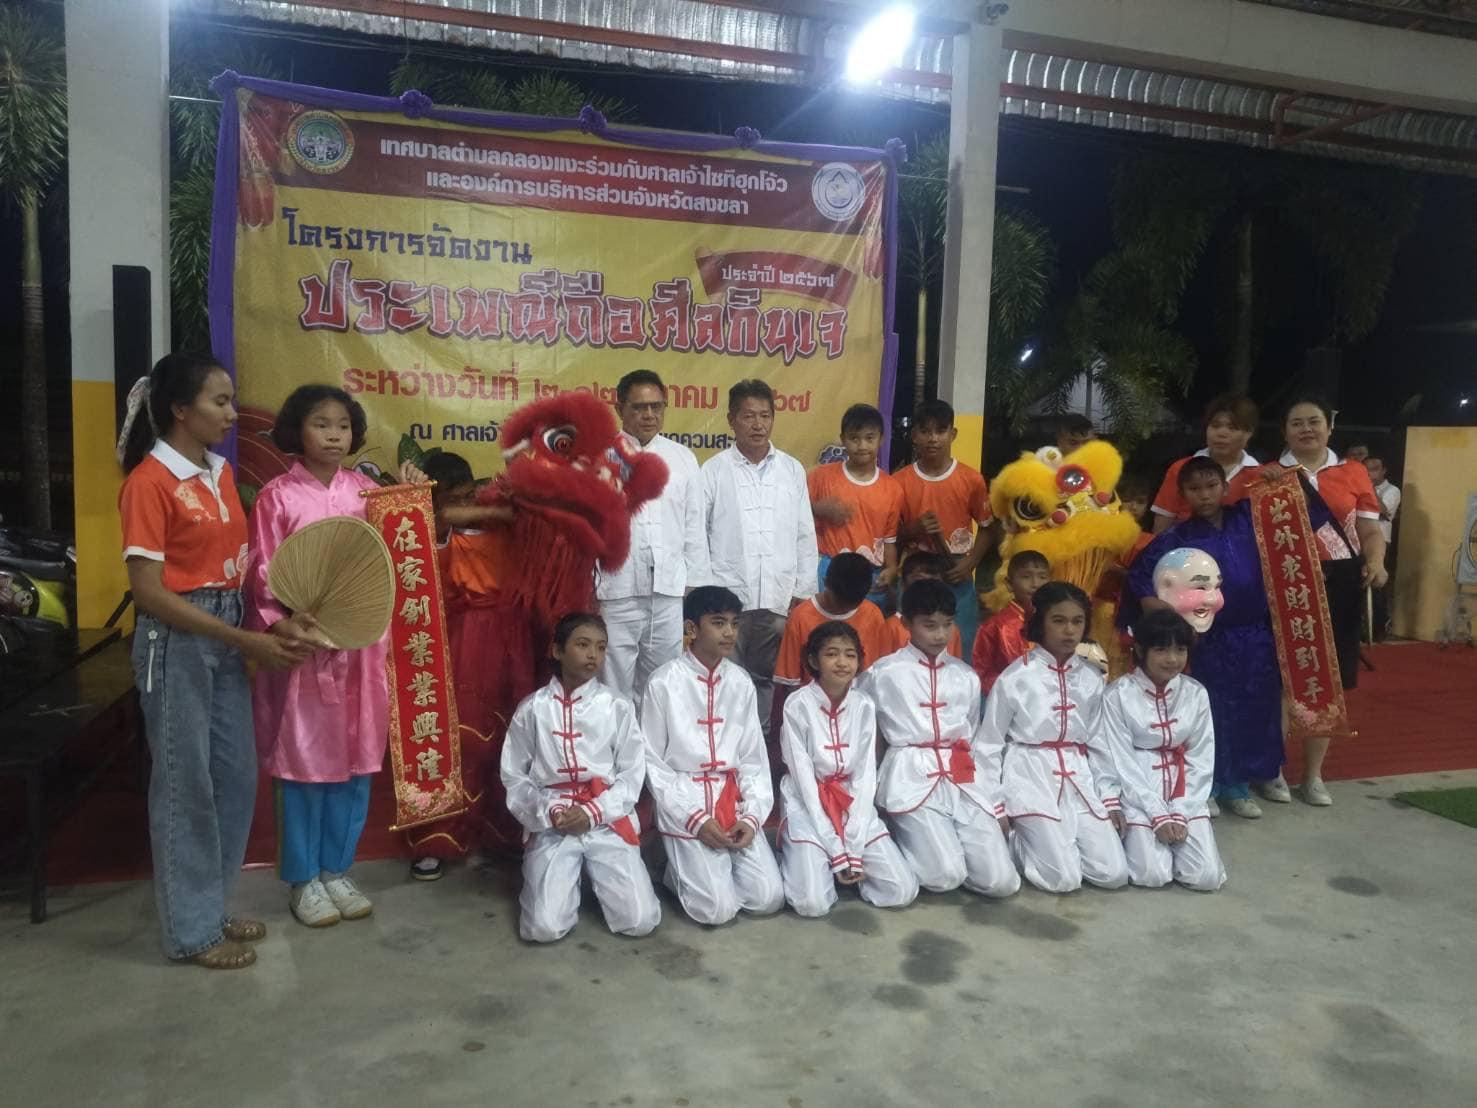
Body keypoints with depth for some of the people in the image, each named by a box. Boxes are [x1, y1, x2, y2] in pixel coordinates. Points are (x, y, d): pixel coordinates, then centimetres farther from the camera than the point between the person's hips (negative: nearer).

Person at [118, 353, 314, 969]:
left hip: (226, 636, 8)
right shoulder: (150, 482, -14)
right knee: (185, 783, 4)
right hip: (176, 641, -8)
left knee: (236, 776, 14)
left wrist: (272, 623, -5)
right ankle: (191, 930, 19)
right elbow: (148, 592, -17)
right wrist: (245, 640, -18)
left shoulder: (220, 472, 9)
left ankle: (212, 908, 31)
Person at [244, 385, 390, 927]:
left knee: (356, 759, 9)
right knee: (304, 760, 4)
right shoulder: (277, 496, -4)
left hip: (361, 642, 4)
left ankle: (336, 869, 25)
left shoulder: (367, 491, 7)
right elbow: (264, 578, -7)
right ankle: (303, 878, 19)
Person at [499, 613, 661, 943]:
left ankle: (596, 874, 19)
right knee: (544, 928, -17)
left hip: (607, 823, 1)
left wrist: (593, 812, -12)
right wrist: (550, 813, -12)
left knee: (640, 922, -12)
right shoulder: (533, 708, -1)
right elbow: (513, 777, 4)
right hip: (550, 826, 0)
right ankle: (561, 878, 17)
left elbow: (633, 774, 1)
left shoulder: (617, 707, -1)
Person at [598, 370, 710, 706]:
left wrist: (695, 588, 7)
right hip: (617, 593, -2)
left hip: (671, 593, 3)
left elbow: (694, 528, 11)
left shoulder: (682, 458, 10)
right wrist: (587, 590, -4)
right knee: (616, 691, 3)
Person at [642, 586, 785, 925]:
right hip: (683, 801, -4)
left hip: (733, 798, 4)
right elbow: (653, 763, -6)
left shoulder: (741, 682, 3)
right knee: (718, 909, -15)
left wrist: (752, 816, -8)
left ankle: (721, 866, 19)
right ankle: (680, 870, 14)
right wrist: (695, 818, -13)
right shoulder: (664, 683, -10)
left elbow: (754, 758, 7)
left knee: (769, 899, -8)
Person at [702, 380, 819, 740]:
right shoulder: (714, 471, 1)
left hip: (779, 600, 2)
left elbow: (805, 535, 11)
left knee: (766, 679, 10)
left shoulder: (792, 470, 9)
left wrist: (803, 590, 6)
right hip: (727, 599, -2)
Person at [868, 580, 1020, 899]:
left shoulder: (966, 677, 14)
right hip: (914, 777, -4)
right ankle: (905, 833, 9)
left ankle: (947, 839, 17)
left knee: (1001, 881, -9)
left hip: (966, 781, 4)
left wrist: (996, 804, 15)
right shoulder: (884, 674, 1)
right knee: (945, 876, -21)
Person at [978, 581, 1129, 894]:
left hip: (1079, 778, 5)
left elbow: (1097, 740, 13)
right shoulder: (1016, 677, -8)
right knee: (1063, 879, -15)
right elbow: (989, 743, -3)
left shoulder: (1091, 678, 6)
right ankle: (1015, 839, 13)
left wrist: (1110, 797, 7)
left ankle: (1049, 839, 18)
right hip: (1031, 776, -5)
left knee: (1114, 875, -6)